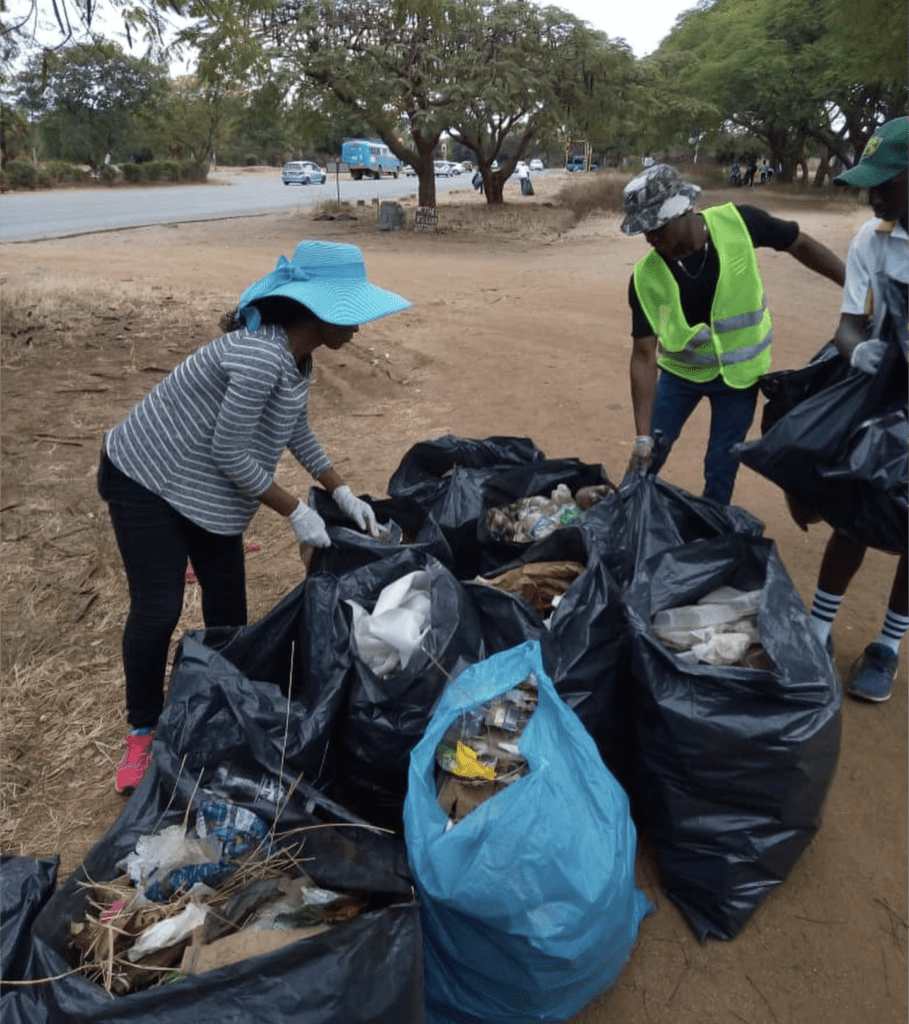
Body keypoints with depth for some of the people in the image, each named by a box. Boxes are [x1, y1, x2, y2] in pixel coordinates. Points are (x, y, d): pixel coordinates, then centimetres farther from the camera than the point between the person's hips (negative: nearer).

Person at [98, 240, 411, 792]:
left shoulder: (296, 354, -3)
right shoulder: (260, 356, -32)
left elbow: (297, 431, 10)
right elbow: (231, 453, -27)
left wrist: (344, 493, 5)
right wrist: (297, 512, -19)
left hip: (207, 490, 9)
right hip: (147, 479, -8)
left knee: (228, 603, 9)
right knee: (157, 610, -7)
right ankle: (143, 732, 14)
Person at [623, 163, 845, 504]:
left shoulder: (738, 223, -21)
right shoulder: (646, 277, -21)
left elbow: (800, 245, -4)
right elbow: (644, 355, -21)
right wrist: (643, 437, -25)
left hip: (739, 371, 0)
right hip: (680, 371, 1)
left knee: (720, 470, 5)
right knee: (646, 461, 5)